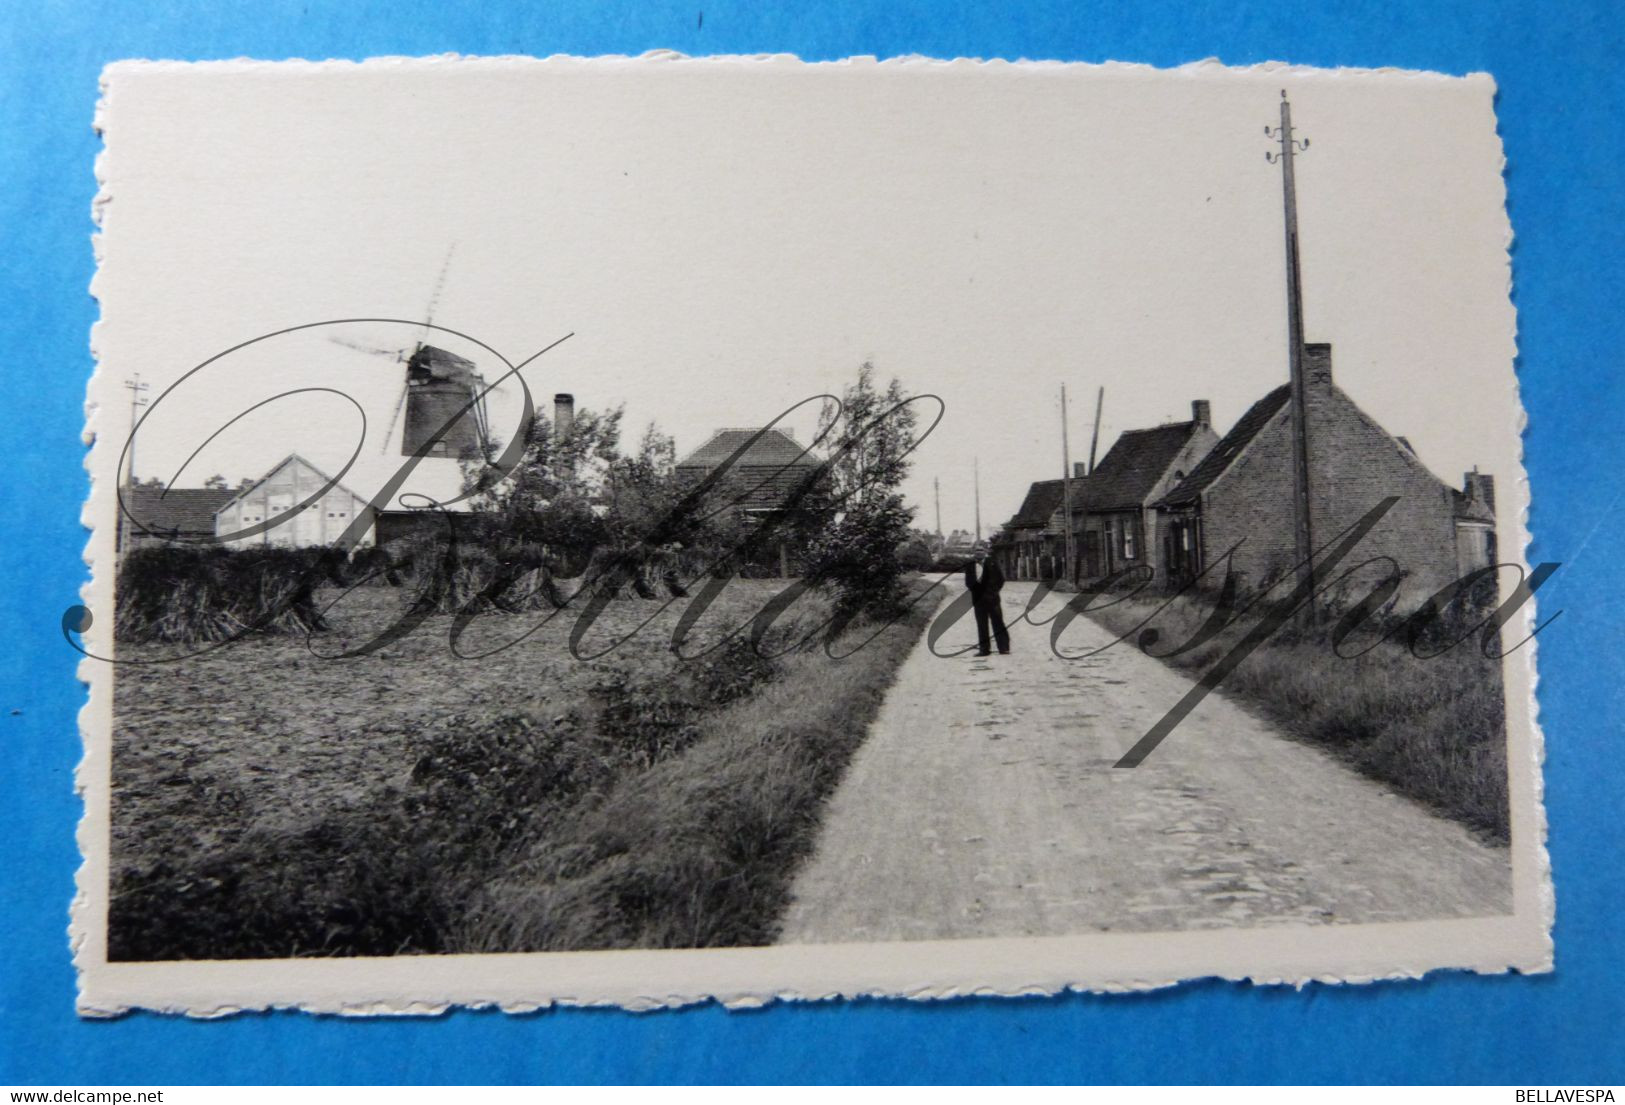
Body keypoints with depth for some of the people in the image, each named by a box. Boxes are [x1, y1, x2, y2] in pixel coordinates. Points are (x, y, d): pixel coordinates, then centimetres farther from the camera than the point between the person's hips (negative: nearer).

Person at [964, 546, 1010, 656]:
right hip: (978, 599, 2)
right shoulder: (970, 564, 7)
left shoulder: (992, 563, 1)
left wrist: (994, 590, -3)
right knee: (981, 625, 5)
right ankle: (984, 649, 9)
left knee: (998, 624, -1)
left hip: (992, 598, -2)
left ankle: (1004, 648, 1)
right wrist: (972, 588, -6)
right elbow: (968, 581, 11)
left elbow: (1000, 579, 3)